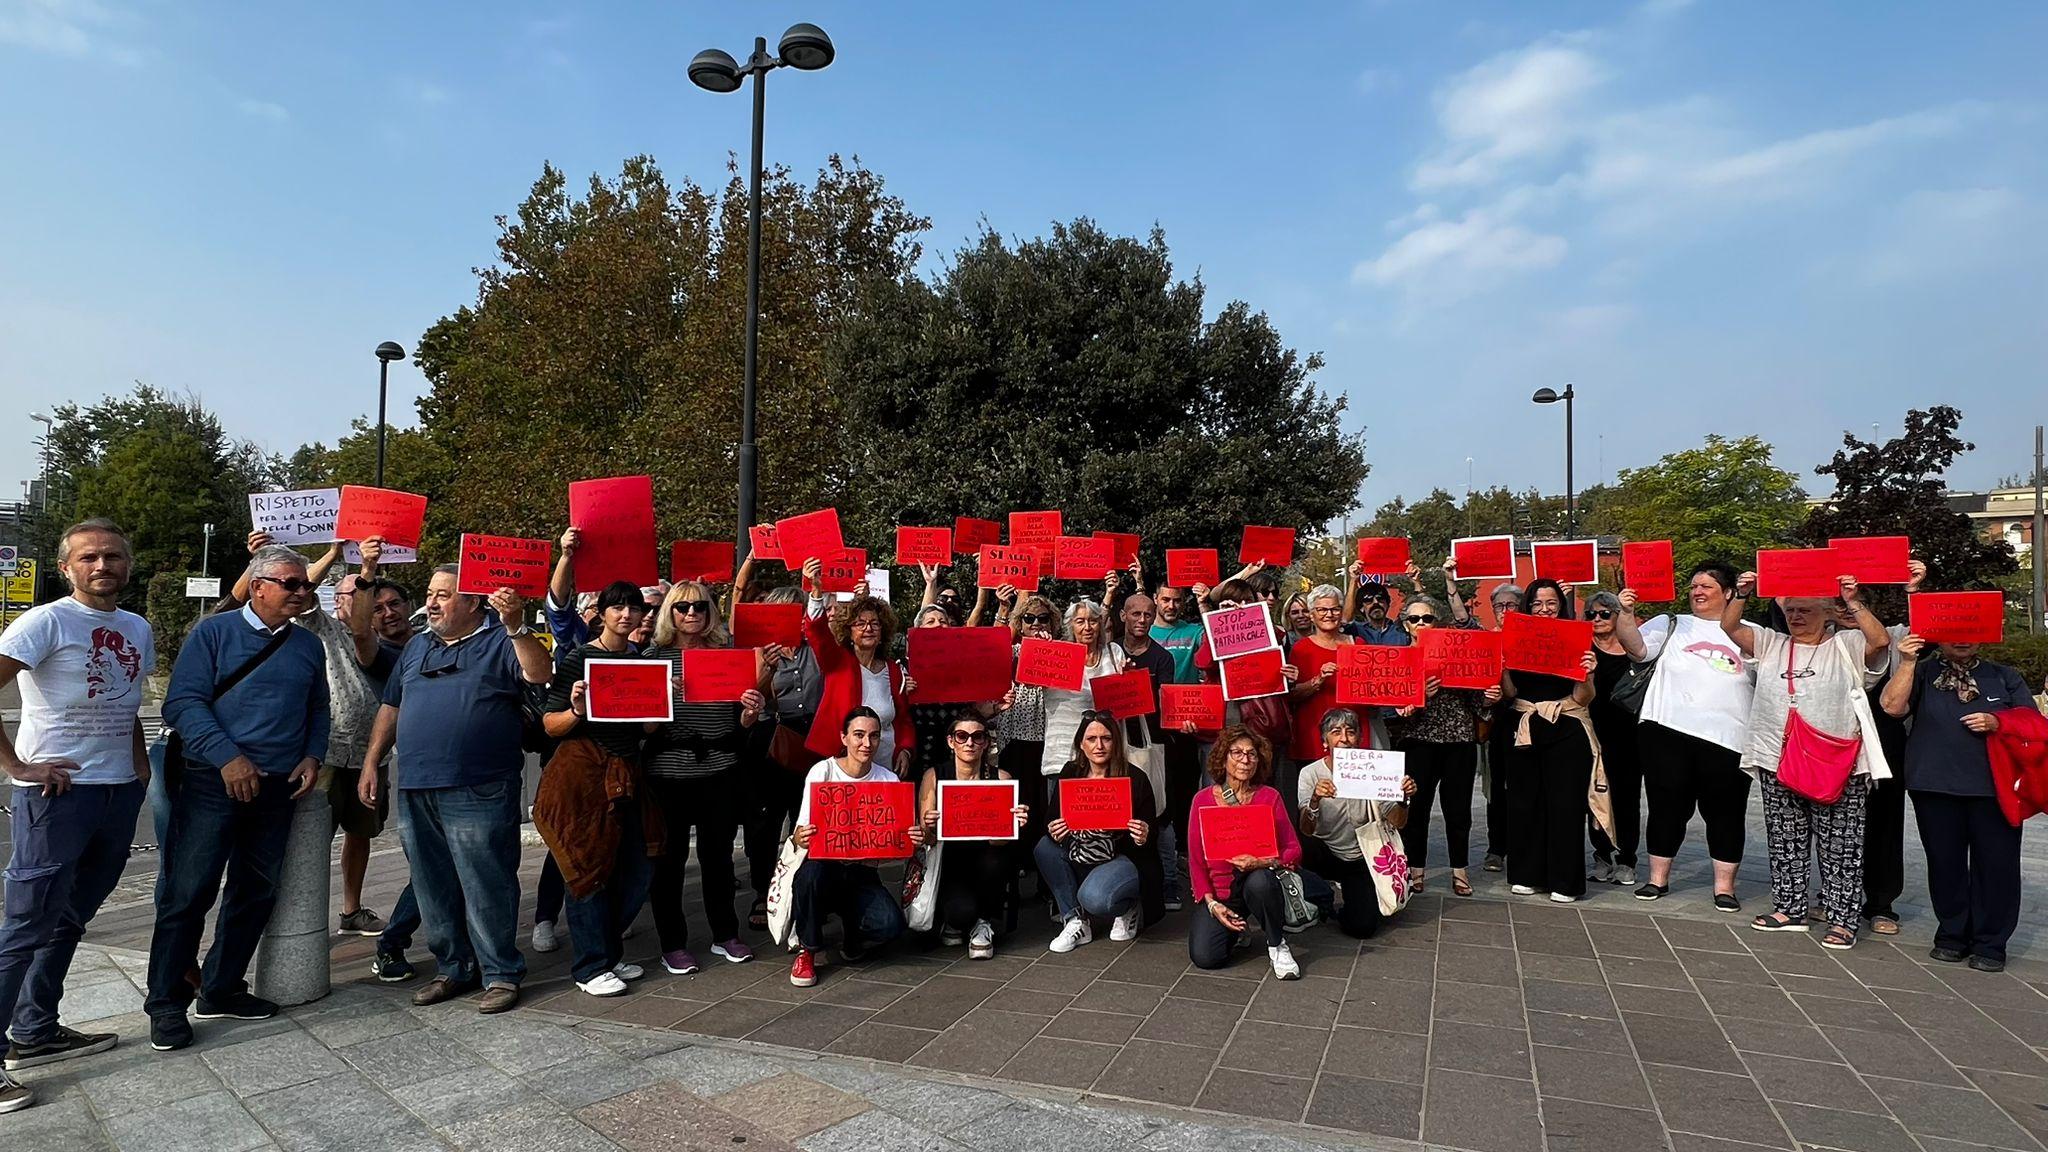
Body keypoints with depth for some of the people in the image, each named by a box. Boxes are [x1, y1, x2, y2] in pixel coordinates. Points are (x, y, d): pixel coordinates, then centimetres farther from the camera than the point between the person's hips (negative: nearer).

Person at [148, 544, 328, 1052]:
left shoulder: (308, 645, 12)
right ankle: (166, 1003, 10)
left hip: (276, 789, 5)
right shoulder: (213, 632, -2)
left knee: (255, 894, 10)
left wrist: (312, 756, 3)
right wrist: (227, 757, -18)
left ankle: (221, 990, 24)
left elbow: (318, 710, 20)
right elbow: (183, 702, -9)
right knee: (188, 892, -3)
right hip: (213, 783, -5)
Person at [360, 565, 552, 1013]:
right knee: (433, 887, 13)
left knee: (486, 886, -3)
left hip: (477, 792, -7)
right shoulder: (416, 647, 19)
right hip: (415, 790, 7)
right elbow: (391, 708, 22)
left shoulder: (500, 641, 0)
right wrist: (371, 763, 16)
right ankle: (453, 968, 26)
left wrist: (515, 626, -28)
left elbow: (540, 674, -18)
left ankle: (501, 973, 7)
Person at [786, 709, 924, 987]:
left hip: (862, 872, 2)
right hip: (824, 864, -1)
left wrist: (913, 839, -25)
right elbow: (801, 833, -9)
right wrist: (801, 838, -34)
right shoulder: (823, 771, -6)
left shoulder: (889, 780, 0)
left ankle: (852, 942, 14)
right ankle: (806, 951, -8)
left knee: (891, 924, -25)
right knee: (812, 873, -37)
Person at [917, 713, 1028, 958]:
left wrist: (1014, 823, -35)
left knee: (995, 861, -34)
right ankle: (953, 922, 10)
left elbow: (1000, 839, -13)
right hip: (950, 863, -1)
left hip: (987, 862, 1)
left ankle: (985, 923, -4)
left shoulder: (1000, 778, -4)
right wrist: (929, 828, -29)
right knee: (962, 910, -31)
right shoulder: (934, 778, -4)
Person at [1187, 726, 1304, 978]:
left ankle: (1277, 945, -9)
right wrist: (1211, 903, -9)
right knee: (1204, 957, -21)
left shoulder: (1269, 797, -2)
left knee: (1259, 881, -38)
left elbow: (1294, 850, -6)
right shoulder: (1203, 799, -1)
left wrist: (1261, 863, -26)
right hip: (1220, 893, 1)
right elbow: (1196, 860, 2)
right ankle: (1237, 929, 15)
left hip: (1259, 879, -1)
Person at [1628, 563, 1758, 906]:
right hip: (1667, 732, 0)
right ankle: (1658, 878, 19)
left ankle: (1724, 885, 19)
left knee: (1725, 812, 6)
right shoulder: (1672, 625, 11)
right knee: (1667, 806, 8)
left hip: (1726, 739, 0)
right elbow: (1637, 647, -2)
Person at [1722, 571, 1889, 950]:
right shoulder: (1770, 643, 11)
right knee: (1785, 842, 12)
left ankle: (1843, 920, 8)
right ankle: (1789, 909, 22)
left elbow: (1881, 640, -16)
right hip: (1778, 763, 4)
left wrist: (1853, 603, -19)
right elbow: (1729, 627, 5)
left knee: (1839, 846, 1)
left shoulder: (1847, 645, 2)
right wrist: (1741, 595, -9)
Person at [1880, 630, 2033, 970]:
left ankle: (1990, 944, 11)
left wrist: (1997, 723, -8)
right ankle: (1952, 936, 18)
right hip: (1936, 787, 0)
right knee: (1945, 862, 6)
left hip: (1994, 788, 1)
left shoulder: (2005, 677, 13)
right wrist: (1907, 662, -14)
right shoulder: (1923, 673, 8)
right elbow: (1893, 706, -8)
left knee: (1996, 864, 0)